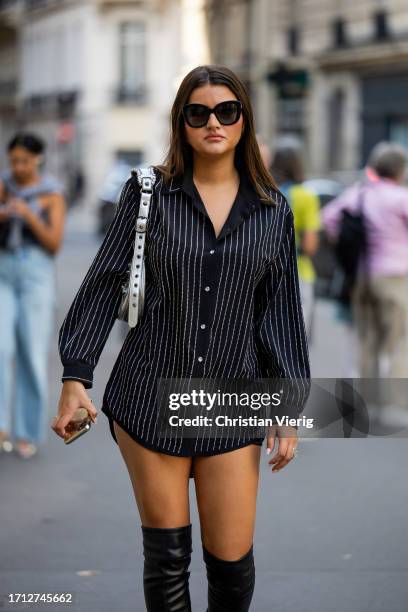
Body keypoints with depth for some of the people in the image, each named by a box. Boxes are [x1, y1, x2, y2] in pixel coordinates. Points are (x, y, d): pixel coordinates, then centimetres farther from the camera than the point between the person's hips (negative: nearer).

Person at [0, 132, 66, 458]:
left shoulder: (53, 194, -3)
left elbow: (55, 245, -9)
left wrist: (29, 215, -23)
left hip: (37, 275, -3)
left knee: (32, 356, -3)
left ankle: (28, 433, 9)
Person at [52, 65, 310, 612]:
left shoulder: (273, 210, 4)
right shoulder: (148, 193, 0)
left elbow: (282, 311, 6)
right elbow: (103, 284, 0)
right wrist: (75, 376, -5)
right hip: (150, 398, -1)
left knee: (232, 558, 1)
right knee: (166, 555, 6)